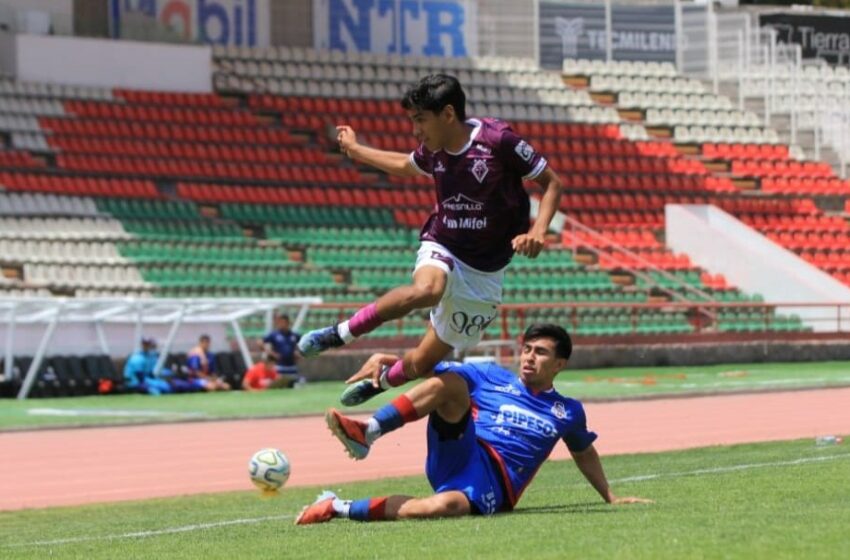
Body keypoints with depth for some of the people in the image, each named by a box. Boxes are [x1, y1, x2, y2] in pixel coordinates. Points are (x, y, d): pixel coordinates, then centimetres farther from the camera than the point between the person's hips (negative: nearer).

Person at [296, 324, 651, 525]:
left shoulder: (568, 412, 20)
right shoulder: (490, 378, 17)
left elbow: (584, 453, 38)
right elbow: (429, 366, 10)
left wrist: (610, 498, 40)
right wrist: (388, 360, -7)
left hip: (494, 485, -1)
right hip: (457, 455, 1)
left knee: (447, 506, -40)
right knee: (451, 381, -27)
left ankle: (341, 508, -31)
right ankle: (368, 433, -42)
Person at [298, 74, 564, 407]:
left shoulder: (498, 140, -17)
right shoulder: (434, 150, -2)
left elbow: (552, 182, -9)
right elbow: (407, 167, 24)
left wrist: (538, 231, -24)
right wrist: (356, 151, 33)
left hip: (483, 272, -2)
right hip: (442, 248, 2)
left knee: (421, 364, 4)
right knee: (426, 290, -38)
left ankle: (378, 381, 37)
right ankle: (340, 334, -24)